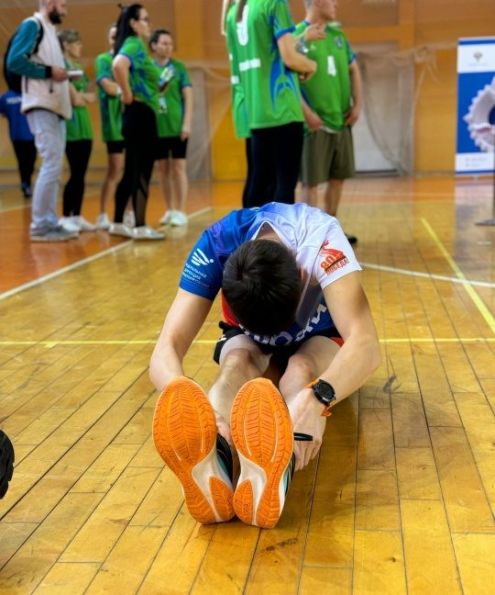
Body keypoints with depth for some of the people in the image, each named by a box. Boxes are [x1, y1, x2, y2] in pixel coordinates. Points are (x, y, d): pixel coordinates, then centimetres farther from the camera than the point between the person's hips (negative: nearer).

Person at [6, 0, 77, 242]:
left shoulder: (49, 29, 21)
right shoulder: (32, 25, -5)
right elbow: (14, 61, -16)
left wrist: (62, 73, 2)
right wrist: (49, 71, -15)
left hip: (54, 107, 9)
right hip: (42, 107, -9)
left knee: (53, 167, 9)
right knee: (51, 165, -11)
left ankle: (50, 222, 14)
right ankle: (39, 226, -7)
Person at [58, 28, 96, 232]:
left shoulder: (78, 67, 19)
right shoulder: (62, 64, -8)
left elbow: (91, 97, 18)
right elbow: (74, 99, -14)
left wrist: (81, 96, 0)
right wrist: (84, 96, 3)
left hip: (84, 124, 8)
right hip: (72, 123, -8)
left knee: (81, 174, 7)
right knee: (76, 173, -8)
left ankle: (77, 216, 12)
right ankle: (65, 217, -1)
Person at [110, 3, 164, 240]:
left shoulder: (136, 46, 17)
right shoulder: (133, 44, -11)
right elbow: (118, 65, -32)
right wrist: (128, 94, -22)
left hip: (141, 115, 10)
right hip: (140, 114, -10)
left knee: (132, 172, 12)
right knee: (141, 172, -7)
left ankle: (118, 223, 17)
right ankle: (140, 227, -4)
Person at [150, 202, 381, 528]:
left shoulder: (320, 239, -36)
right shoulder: (215, 247, -31)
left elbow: (366, 343, -48)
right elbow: (165, 351, -39)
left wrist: (316, 398, -68)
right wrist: (198, 411, -60)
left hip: (317, 339, -1)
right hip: (250, 337, 1)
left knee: (301, 369, -37)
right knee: (237, 364, -35)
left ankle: (271, 474, -64)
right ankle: (211, 462, -63)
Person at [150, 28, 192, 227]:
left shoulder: (179, 67, 0)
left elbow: (188, 96, -1)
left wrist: (187, 123, -9)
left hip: (176, 126, -2)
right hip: (156, 126, 2)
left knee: (178, 168, -1)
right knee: (163, 169, 9)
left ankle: (180, 212, 3)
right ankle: (169, 210, 18)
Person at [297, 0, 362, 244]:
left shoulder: (338, 35, 14)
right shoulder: (296, 36, -8)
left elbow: (353, 70, 18)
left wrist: (357, 104, 6)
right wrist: (307, 112, -20)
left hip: (342, 121, 7)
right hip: (315, 123, -7)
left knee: (338, 177, 12)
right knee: (311, 180, -3)